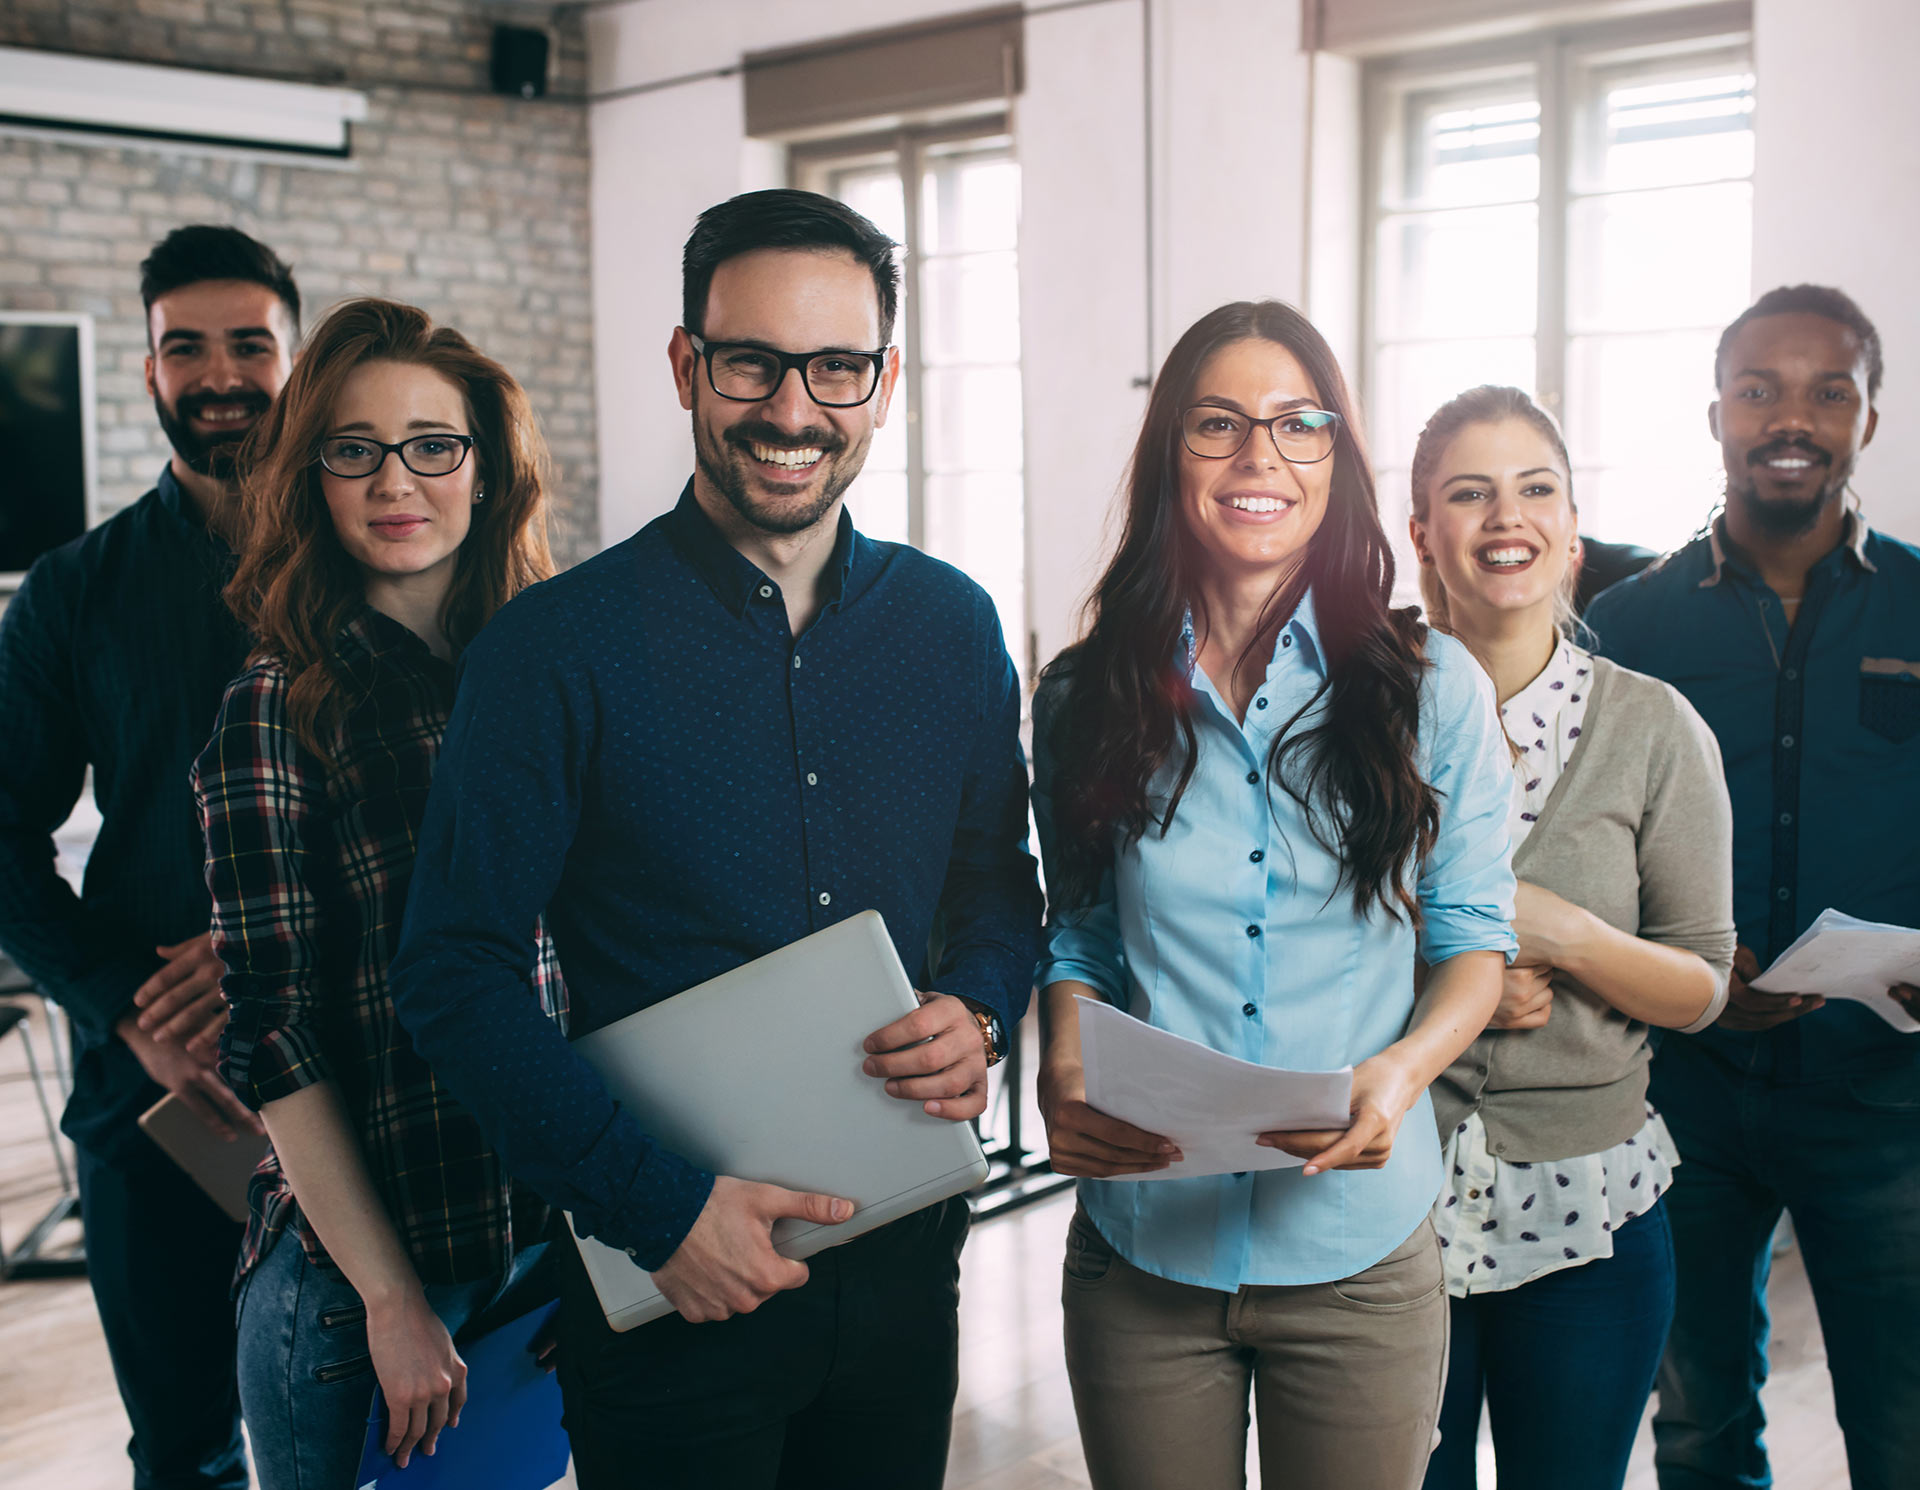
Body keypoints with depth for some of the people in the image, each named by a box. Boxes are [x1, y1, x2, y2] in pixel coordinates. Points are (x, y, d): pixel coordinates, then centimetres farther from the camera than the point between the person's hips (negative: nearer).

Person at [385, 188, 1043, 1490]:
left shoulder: (952, 626, 1)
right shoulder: (558, 646, -12)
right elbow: (457, 976, -12)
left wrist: (980, 1012, -9)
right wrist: (657, 1202, -18)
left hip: (904, 1268, 4)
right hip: (670, 1287, -4)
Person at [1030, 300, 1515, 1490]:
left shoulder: (1433, 689, -3)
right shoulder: (1085, 701, 1)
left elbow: (1474, 935, 2)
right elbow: (1078, 939, 8)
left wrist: (1400, 1073, -17)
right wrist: (1066, 1080, -12)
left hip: (1359, 1254, -1)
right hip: (1142, 1249, 1)